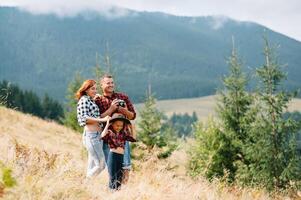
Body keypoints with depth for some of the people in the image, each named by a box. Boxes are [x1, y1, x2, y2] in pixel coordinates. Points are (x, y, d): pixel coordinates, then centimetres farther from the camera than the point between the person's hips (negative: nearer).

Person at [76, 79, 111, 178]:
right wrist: (102, 119, -18)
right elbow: (84, 118, -14)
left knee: (92, 166, 9)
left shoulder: (91, 101, 22)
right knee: (100, 164, -13)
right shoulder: (84, 100, -4)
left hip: (97, 135, 9)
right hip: (91, 134, -9)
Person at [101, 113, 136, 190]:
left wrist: (131, 128, 11)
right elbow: (103, 136, -22)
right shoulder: (109, 132, -2)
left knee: (119, 176, 8)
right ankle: (112, 189, 0)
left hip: (121, 157, 6)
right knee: (113, 176, -3)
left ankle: (118, 188, 13)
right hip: (112, 155, -6)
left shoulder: (123, 133, 14)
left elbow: (133, 138, 11)